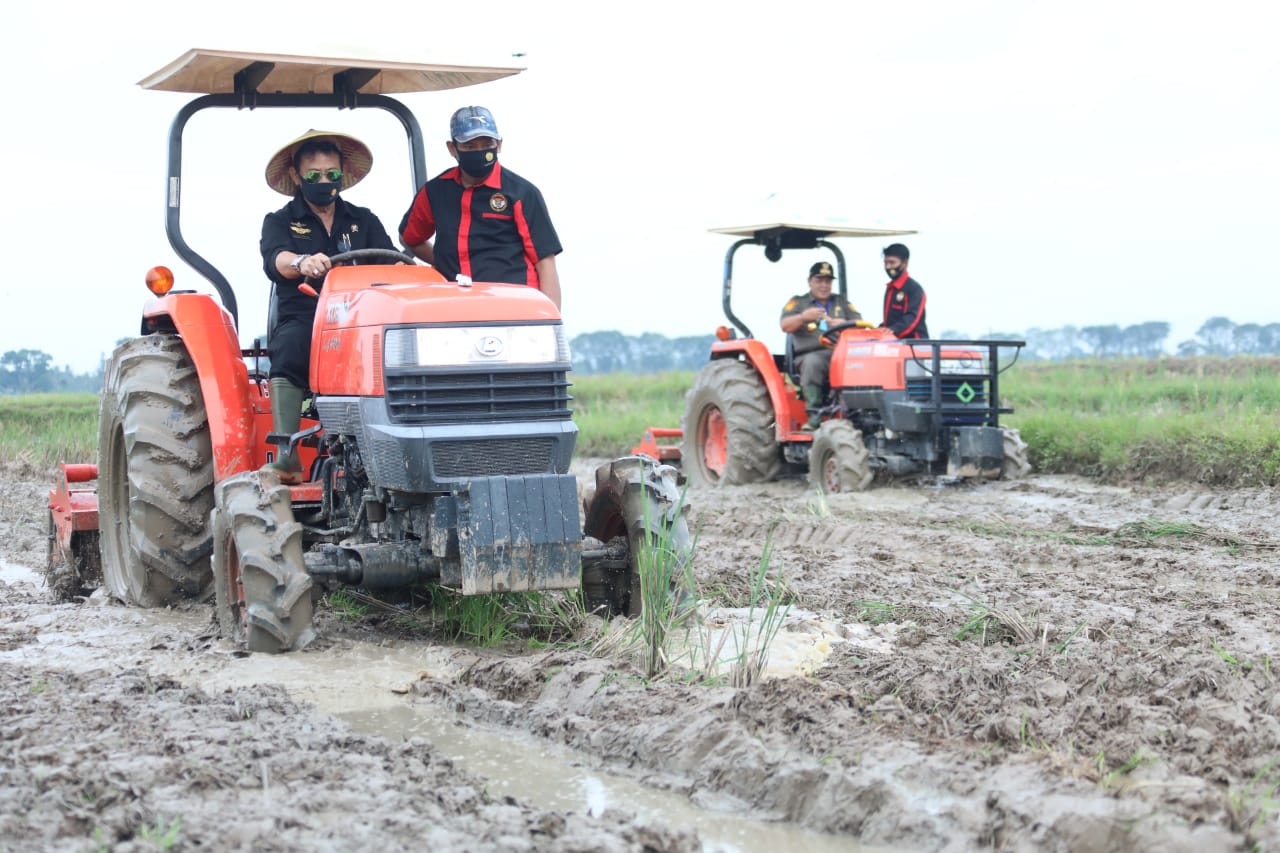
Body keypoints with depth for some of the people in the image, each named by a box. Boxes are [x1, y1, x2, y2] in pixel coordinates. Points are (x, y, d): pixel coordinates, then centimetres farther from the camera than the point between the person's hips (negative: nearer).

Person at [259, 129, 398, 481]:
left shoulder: (363, 221, 21)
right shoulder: (280, 222, 13)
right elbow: (274, 259, -10)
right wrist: (301, 263, -35)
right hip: (302, 318, -1)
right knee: (290, 346, -37)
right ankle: (286, 457, -38)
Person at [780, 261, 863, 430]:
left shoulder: (841, 302, 26)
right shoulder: (797, 302, 18)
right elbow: (785, 326, 3)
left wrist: (845, 324, -9)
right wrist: (803, 317, -17)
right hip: (811, 354, -2)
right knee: (812, 363, -39)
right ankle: (814, 415, -38)